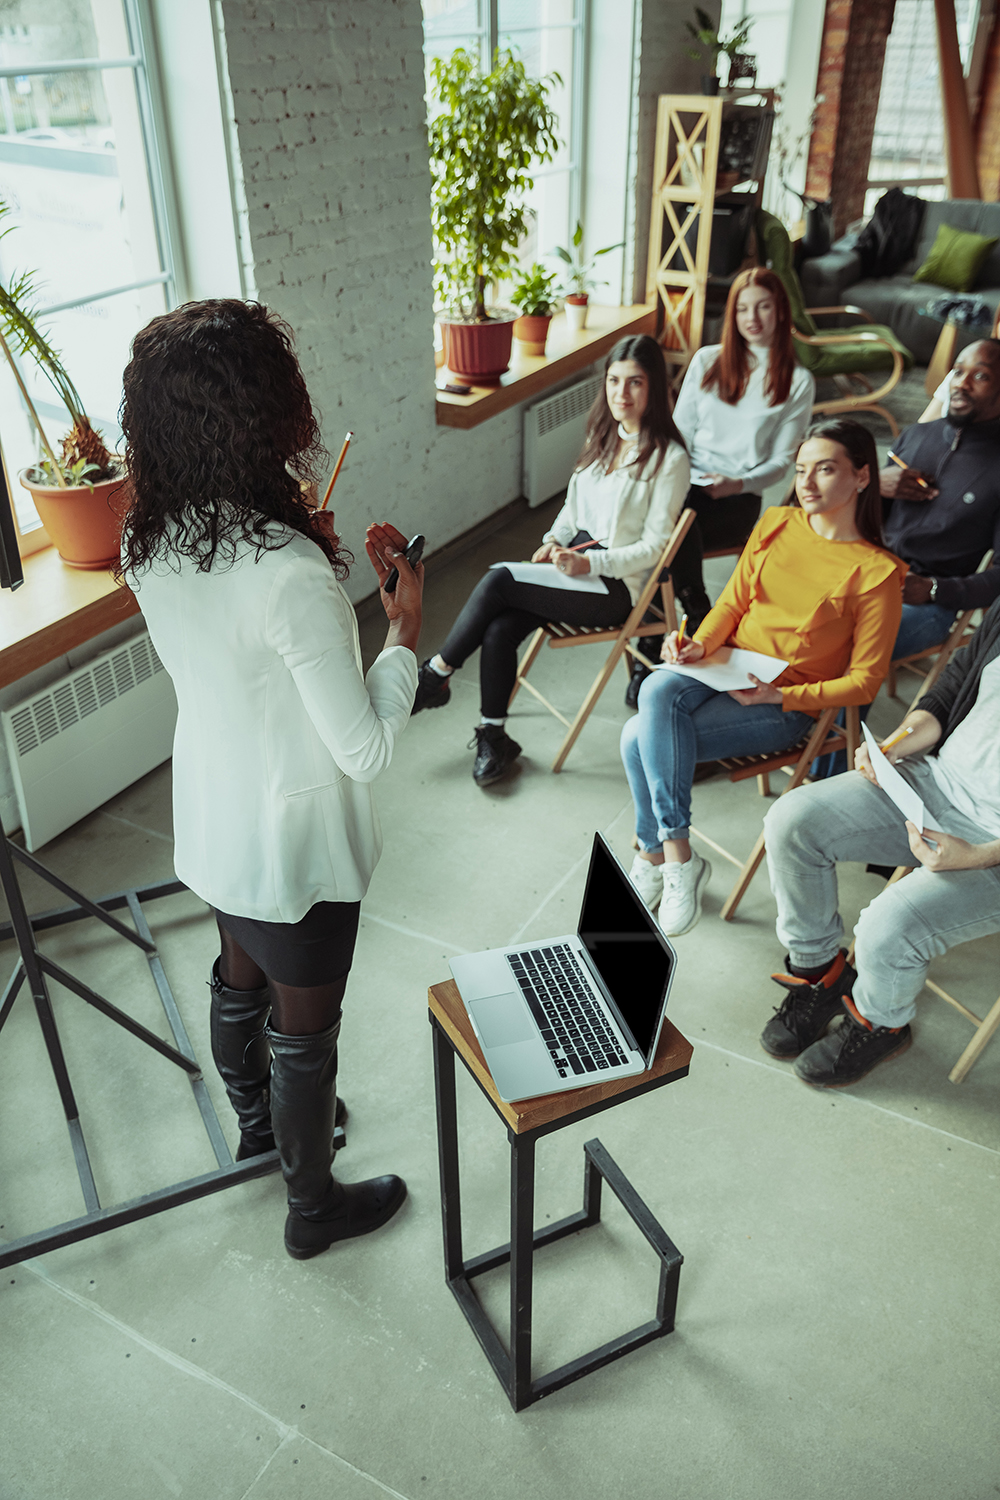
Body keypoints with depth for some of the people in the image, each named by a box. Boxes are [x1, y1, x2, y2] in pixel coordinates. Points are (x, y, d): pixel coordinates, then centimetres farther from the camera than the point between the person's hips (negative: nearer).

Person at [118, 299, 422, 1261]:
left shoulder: (149, 542, -9)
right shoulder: (291, 575, -34)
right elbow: (368, 748, -27)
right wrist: (404, 627, -15)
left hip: (210, 827, 7)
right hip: (296, 847, -7)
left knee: (239, 982, 30)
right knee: (304, 1031, 16)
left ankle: (256, 1121, 58)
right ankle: (313, 1207, 41)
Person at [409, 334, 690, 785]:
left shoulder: (668, 457, -10)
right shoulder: (602, 435, 12)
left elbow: (654, 546, -12)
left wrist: (589, 563, -20)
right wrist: (554, 540, 1)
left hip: (616, 585, -6)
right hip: (574, 560, 6)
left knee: (498, 580, -22)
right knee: (498, 629, -20)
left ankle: (434, 676, -5)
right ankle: (493, 738, -8)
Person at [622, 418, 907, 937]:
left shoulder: (877, 572, -9)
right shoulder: (776, 524, 6)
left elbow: (863, 681, -7)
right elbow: (733, 602, 12)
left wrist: (779, 696, -18)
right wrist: (700, 645, -9)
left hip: (786, 704, -5)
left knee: (641, 738, -25)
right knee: (655, 690, -29)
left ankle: (653, 856, -5)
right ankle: (678, 856, -20)